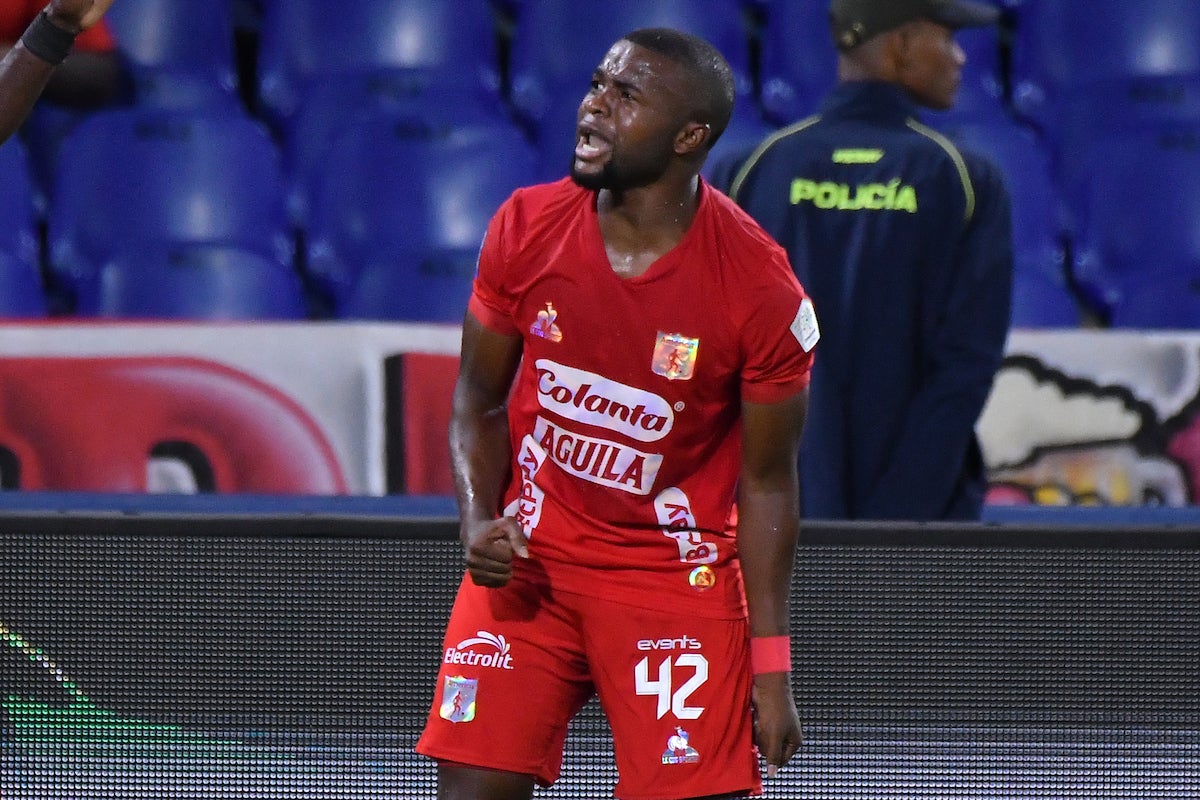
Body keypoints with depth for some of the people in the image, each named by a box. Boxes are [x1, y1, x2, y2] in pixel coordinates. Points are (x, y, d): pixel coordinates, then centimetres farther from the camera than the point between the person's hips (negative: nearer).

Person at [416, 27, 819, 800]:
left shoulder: (763, 292, -15)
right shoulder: (526, 227, -7)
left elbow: (766, 482, -6)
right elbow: (480, 403, 6)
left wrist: (771, 665, -8)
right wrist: (479, 520, -12)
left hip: (679, 577, -2)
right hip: (526, 561, 3)